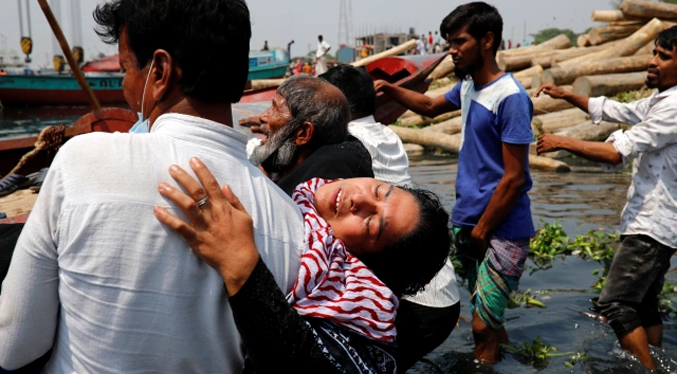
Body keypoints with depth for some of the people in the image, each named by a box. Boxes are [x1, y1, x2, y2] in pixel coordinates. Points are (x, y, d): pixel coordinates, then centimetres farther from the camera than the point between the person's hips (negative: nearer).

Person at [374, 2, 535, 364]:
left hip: (501, 232, -8)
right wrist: (390, 89, 11)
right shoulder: (467, 86, 8)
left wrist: (481, 231, -13)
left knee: (482, 326, -7)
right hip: (467, 222, 8)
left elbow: (514, 178, -18)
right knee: (486, 317, 17)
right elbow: (431, 107, 28)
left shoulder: (510, 98, -18)